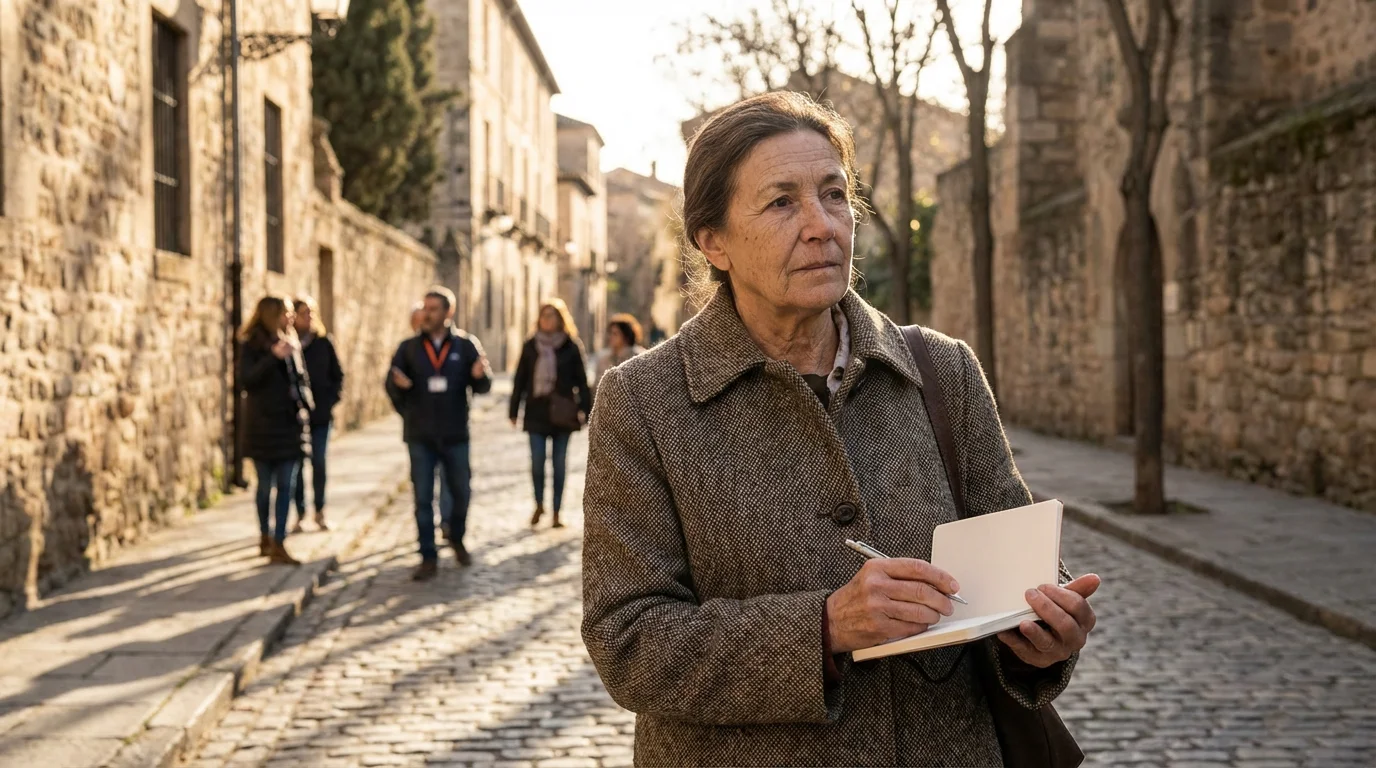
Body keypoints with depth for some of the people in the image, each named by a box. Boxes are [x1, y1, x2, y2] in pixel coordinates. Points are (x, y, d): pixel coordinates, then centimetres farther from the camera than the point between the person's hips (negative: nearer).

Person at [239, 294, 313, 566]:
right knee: (266, 485, 4)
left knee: (286, 486, 0)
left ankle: (278, 544, 0)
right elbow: (246, 380, -17)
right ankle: (265, 538, 20)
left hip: (290, 424, 4)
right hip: (264, 426, -4)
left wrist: (305, 407, 5)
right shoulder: (253, 345, -5)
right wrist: (273, 357, -23)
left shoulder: (292, 343, 11)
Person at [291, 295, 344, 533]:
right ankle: (300, 514, 9)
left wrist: (332, 399, -2)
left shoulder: (324, 343, 4)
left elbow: (337, 375, 9)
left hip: (320, 414, 1)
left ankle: (319, 512, 14)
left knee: (318, 463, 3)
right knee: (297, 464, 2)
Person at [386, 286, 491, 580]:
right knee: (423, 499, 1)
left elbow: (481, 388, -4)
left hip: (455, 435, 0)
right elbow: (391, 386, -3)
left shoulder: (465, 346, -2)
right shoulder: (408, 348, 1)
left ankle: (457, 540, 38)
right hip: (420, 437, 0)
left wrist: (480, 376, -27)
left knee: (461, 494, 12)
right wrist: (398, 385, -26)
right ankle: (428, 558, 9)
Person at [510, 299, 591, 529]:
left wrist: (585, 409, -5)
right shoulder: (531, 345, 5)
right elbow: (520, 379, 7)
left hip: (562, 413, -1)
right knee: (537, 462, -1)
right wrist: (514, 410, 5)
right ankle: (539, 505, 19)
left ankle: (556, 512, 12)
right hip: (536, 411, 1)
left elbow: (581, 380, 1)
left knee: (560, 463, 4)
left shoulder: (571, 346, 1)